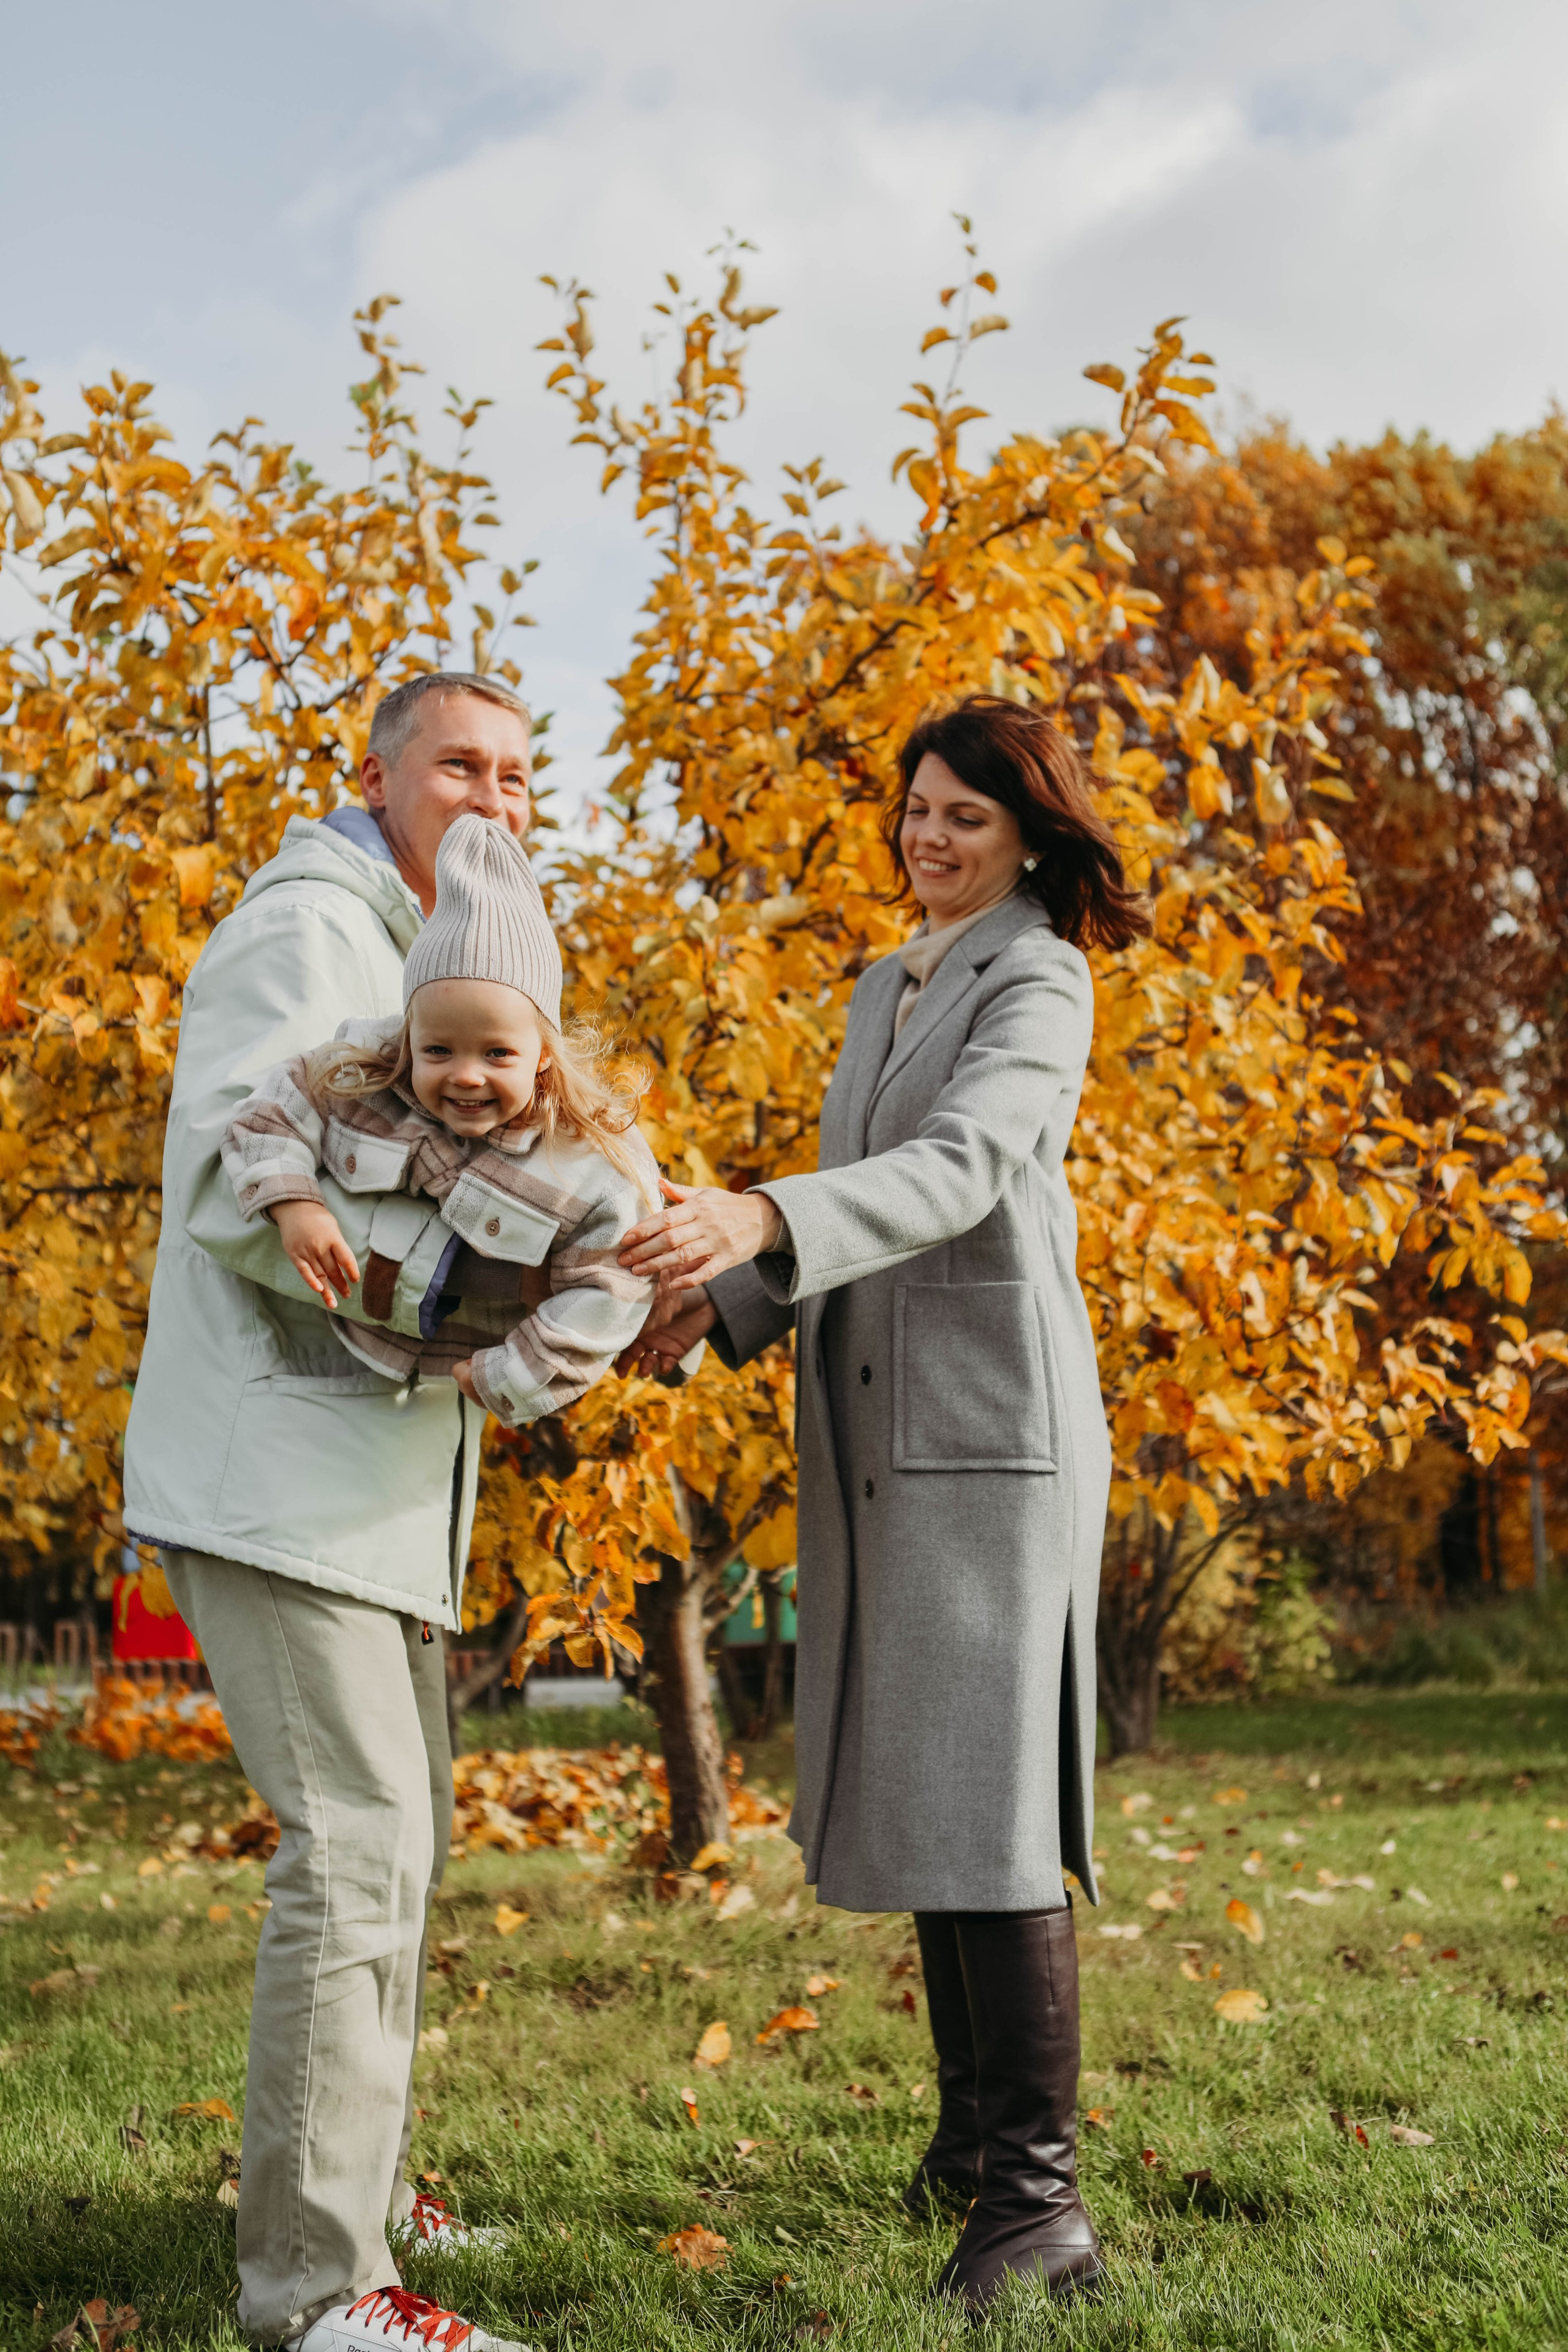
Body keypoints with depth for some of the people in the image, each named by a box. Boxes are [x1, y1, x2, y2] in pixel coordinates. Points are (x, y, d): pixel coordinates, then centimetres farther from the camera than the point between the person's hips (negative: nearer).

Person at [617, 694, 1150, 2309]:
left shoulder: (1038, 982, -6)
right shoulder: (879, 991, 21)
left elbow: (960, 1170, -23)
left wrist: (761, 1219, -39)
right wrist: (717, 1306, 6)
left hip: (991, 1420, -8)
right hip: (873, 1430, 8)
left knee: (984, 1794, -11)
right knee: (910, 1779, 10)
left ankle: (1039, 2200, -7)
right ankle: (972, 2124, 23)